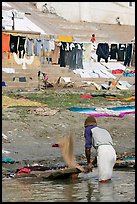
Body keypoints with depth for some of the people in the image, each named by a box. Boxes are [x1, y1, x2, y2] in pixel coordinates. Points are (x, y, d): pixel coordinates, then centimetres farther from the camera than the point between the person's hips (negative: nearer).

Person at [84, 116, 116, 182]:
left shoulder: (88, 129, 21)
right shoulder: (104, 130, 39)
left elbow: (87, 148, 11)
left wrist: (88, 163, 22)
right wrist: (92, 164, 42)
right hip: (112, 150, 6)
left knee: (103, 180, -5)